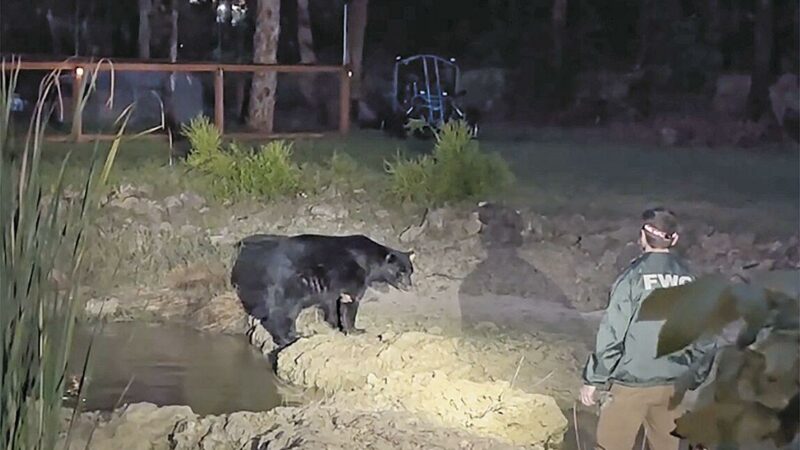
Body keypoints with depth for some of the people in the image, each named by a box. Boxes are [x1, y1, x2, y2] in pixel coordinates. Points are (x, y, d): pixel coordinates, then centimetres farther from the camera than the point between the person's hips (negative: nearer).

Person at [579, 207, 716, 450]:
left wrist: (594, 379, -5)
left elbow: (611, 333, -14)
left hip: (631, 384, -5)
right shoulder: (689, 280, 2)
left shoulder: (635, 275, -13)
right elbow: (706, 340, 5)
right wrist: (694, 380, 18)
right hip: (672, 386, 5)